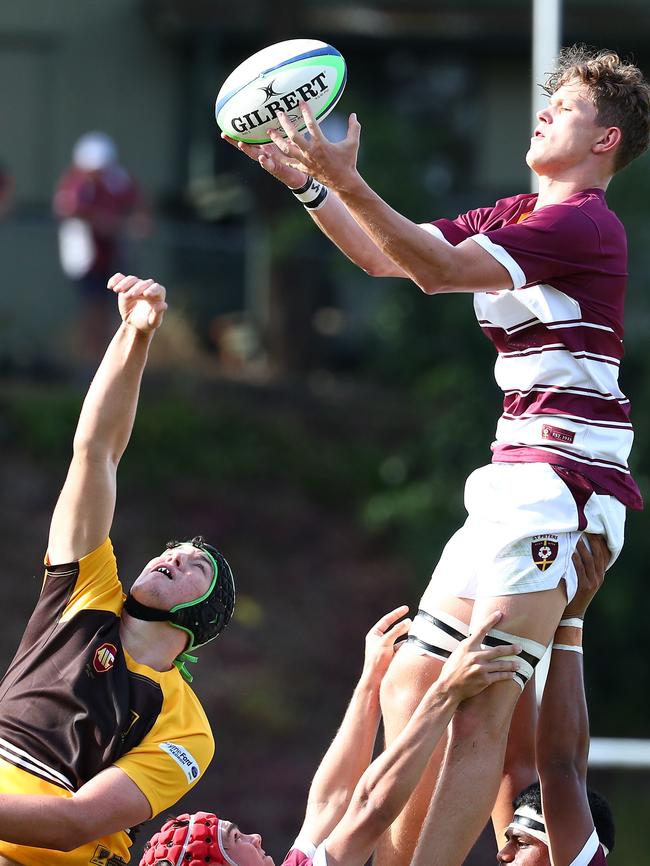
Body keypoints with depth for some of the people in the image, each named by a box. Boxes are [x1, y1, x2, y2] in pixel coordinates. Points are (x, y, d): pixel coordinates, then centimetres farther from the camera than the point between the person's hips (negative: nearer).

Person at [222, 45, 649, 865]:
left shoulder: (584, 223, -10)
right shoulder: (514, 215, 19)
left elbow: (440, 270, -19)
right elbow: (385, 254, 19)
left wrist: (346, 182, -25)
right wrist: (307, 180, 7)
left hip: (563, 480, -10)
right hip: (514, 482, 10)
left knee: (479, 710, -16)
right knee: (408, 689, 10)